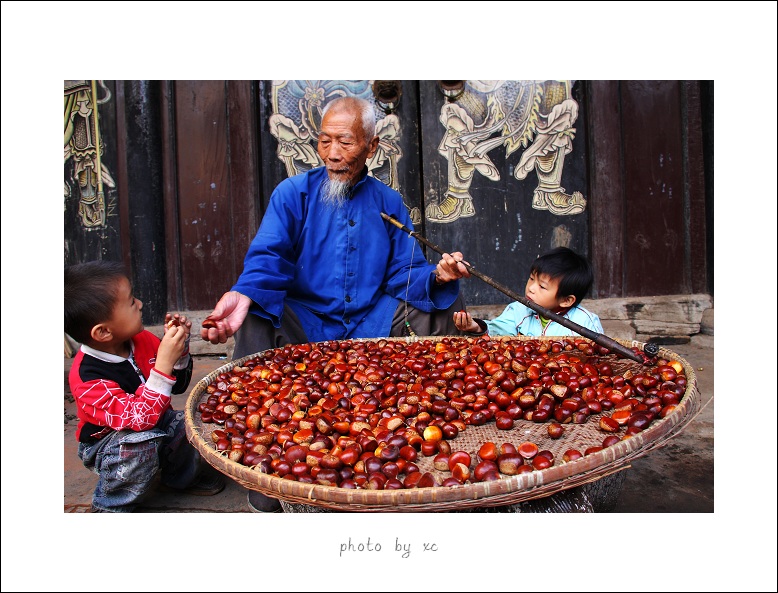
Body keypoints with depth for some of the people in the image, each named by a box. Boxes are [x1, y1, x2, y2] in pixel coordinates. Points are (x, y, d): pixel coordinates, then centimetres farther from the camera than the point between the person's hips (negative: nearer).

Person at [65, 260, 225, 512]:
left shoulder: (140, 340, -14)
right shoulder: (87, 378, -32)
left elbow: (178, 384, 0)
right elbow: (139, 419, -39)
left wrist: (179, 346, -19)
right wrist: (164, 362, -45)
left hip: (155, 422, 6)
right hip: (106, 443, -5)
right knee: (141, 444, -34)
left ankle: (181, 476, 12)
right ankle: (112, 506, -5)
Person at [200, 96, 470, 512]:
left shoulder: (388, 204, 9)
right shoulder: (293, 193, 0)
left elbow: (406, 273, 3)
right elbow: (268, 258, -15)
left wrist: (436, 275, -21)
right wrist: (243, 295, -37)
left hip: (370, 323, 3)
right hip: (304, 322, -2)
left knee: (439, 300, -13)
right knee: (254, 321, -32)